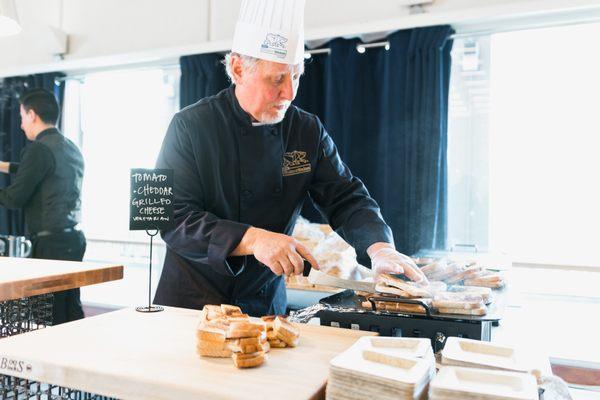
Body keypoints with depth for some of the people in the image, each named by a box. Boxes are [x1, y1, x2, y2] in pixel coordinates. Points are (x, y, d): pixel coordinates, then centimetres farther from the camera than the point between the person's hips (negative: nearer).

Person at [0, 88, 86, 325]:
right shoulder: (71, 148, 14)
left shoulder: (39, 148, -12)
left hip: (51, 242, -8)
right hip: (74, 239, 9)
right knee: (72, 312, 13)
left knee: (51, 317, -1)